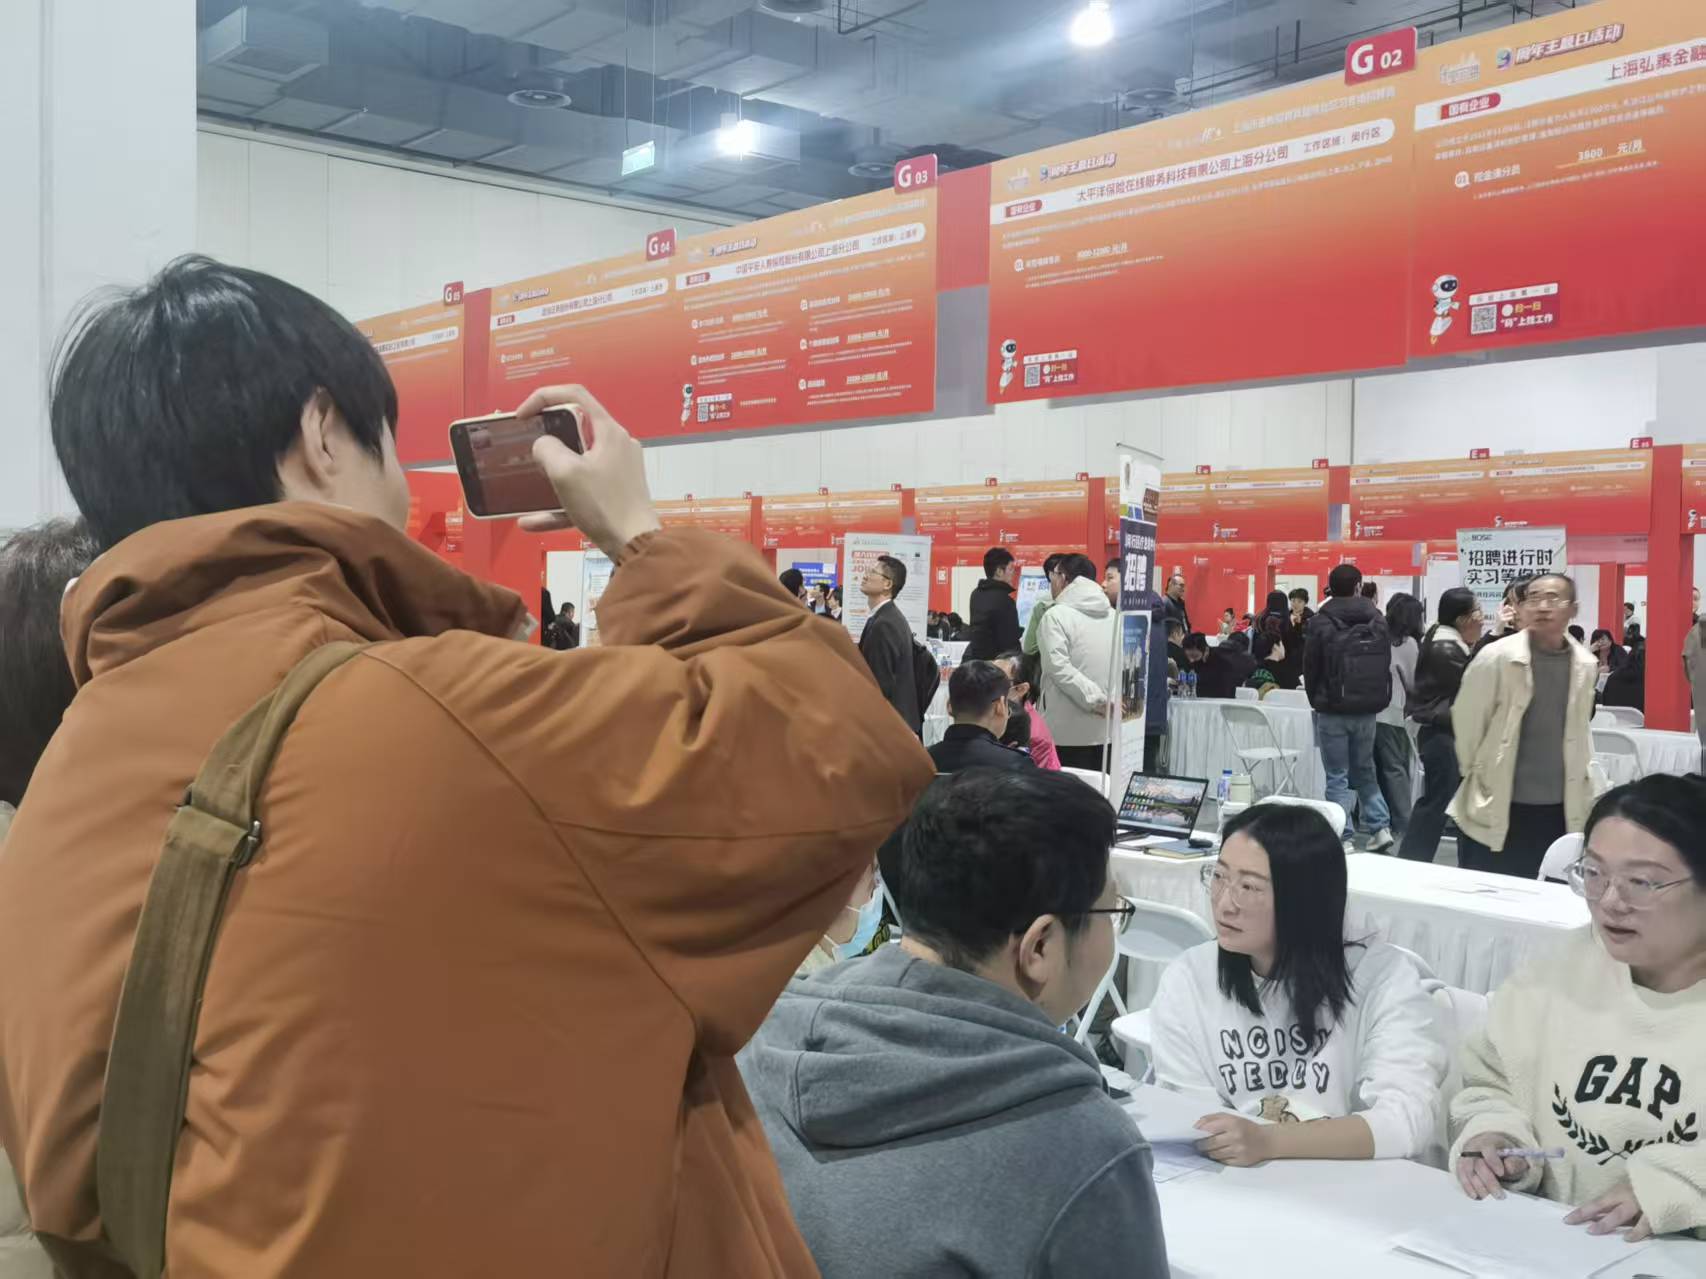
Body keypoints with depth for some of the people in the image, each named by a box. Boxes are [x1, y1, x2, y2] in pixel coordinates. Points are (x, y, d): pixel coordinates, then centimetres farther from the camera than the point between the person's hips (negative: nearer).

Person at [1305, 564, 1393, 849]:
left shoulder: (1321, 624, -10)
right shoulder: (1377, 621, 0)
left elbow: (1310, 669, -2)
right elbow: (1386, 665, 4)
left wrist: (1318, 702, 12)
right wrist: (1374, 702, 12)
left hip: (1333, 712, -3)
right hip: (1367, 710, 3)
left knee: (1337, 776, 3)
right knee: (1364, 770, 19)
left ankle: (1342, 837, 4)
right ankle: (1379, 827, 11)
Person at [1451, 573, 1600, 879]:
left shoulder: (1584, 664, 1)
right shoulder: (1497, 657, -13)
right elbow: (1465, 719, -3)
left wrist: (1585, 783, 15)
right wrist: (1478, 773, 4)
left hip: (1560, 812, 4)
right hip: (1496, 810, -4)